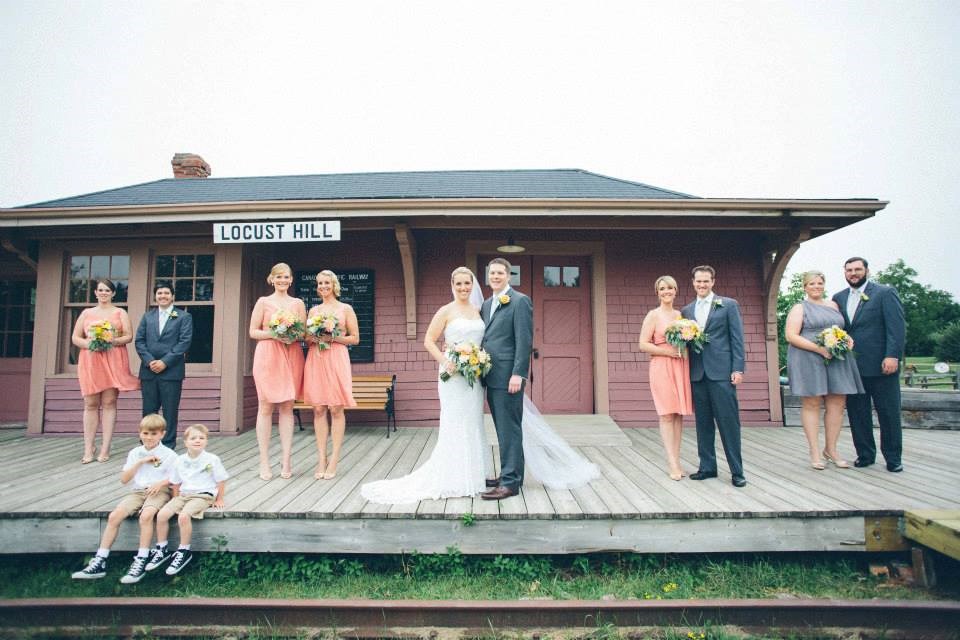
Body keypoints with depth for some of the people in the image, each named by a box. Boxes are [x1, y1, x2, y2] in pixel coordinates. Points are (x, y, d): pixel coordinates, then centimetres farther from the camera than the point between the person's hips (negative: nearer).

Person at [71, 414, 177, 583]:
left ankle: (141, 562, -27)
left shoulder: (168, 455, 1)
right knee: (114, 516, -19)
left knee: (146, 515, -34)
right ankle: (99, 562, -11)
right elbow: (124, 479, 8)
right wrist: (140, 462, -4)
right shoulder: (135, 453, 13)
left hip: (159, 491, -5)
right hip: (138, 491, 5)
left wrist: (162, 482, -17)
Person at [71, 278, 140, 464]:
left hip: (113, 360, -2)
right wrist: (89, 344, -9)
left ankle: (105, 449, -4)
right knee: (90, 404, -1)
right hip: (90, 360, 2)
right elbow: (75, 338, 11)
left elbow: (129, 336, 4)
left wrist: (113, 341, -14)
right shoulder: (87, 313, 17)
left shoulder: (120, 313, 12)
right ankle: (88, 449, 0)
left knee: (109, 403, -5)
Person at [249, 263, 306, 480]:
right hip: (267, 356, -2)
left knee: (287, 407, 2)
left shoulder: (298, 303, 14)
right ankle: (264, 461, 2)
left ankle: (286, 461, 6)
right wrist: (274, 334, -12)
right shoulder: (263, 302, 8)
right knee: (265, 407, -3)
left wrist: (295, 335, -9)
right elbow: (253, 332, 3)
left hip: (292, 357, 2)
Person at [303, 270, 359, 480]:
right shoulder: (313, 310, 16)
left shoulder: (346, 309, 7)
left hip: (337, 359, -3)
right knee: (318, 409, 1)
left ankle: (334, 460, 1)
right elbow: (307, 338, 19)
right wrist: (313, 338, -4)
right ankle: (321, 459, 7)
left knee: (336, 409, -4)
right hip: (315, 360, 3)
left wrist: (333, 338, -10)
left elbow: (355, 338, 4)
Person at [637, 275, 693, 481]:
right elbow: (643, 345, -7)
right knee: (667, 415, -5)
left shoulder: (681, 315, 15)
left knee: (679, 414, 5)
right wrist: (668, 351, -15)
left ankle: (676, 460, 12)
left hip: (681, 367, 5)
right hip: (662, 367, -5)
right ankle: (672, 464, -3)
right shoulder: (653, 315, 0)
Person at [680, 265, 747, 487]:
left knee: (728, 421, -3)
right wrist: (686, 367, 4)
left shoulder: (728, 305, 4)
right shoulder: (686, 310, 15)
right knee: (703, 422, 7)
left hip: (721, 371, -4)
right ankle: (707, 466, 17)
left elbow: (737, 338, 0)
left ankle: (736, 471, 5)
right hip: (697, 374, 4)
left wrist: (738, 369, -7)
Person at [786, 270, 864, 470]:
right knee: (812, 404, -3)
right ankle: (814, 452, 2)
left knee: (837, 403, 1)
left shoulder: (833, 305, 18)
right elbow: (791, 336, -8)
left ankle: (831, 449, 13)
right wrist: (819, 348, -18)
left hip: (837, 359, 5)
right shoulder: (799, 308, 2)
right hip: (808, 360, -5)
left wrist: (848, 339, 1)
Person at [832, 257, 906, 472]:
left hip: (881, 365, -4)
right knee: (857, 413, 7)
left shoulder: (885, 293, -1)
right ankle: (865, 454, 19)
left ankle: (893, 458, 16)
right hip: (851, 367, 4)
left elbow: (897, 327, -8)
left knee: (889, 413, 4)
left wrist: (892, 356, -17)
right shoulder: (839, 298, 12)